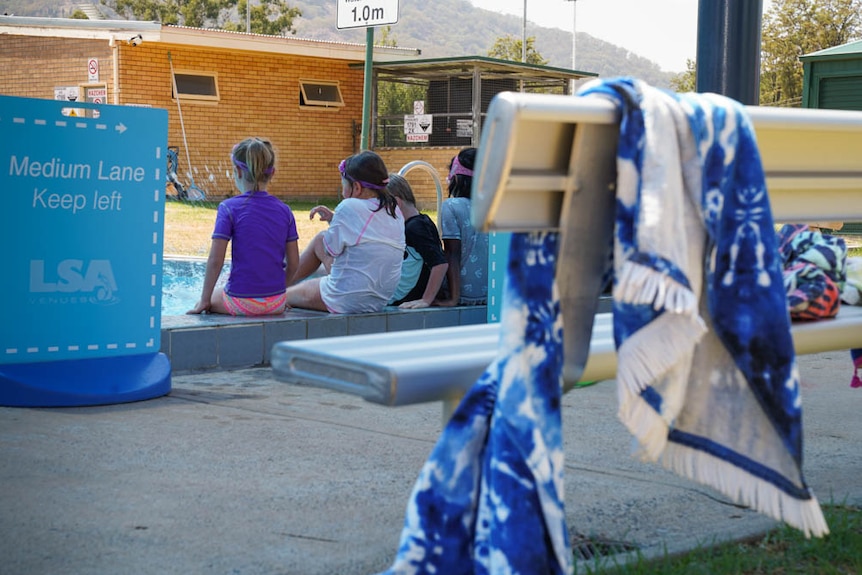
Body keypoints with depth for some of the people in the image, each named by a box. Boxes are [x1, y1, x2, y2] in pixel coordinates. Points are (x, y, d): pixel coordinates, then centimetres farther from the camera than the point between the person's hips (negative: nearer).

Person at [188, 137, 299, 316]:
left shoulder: (229, 208, -11)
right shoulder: (284, 210, 1)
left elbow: (215, 260, -13)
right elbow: (293, 263, 3)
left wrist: (204, 301, -4)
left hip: (242, 303, -4)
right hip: (276, 304, 5)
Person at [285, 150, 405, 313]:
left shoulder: (350, 207, -20)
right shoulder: (394, 211, 3)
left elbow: (330, 250, -10)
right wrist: (334, 219, 10)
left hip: (346, 300, -8)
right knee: (320, 239, 23)